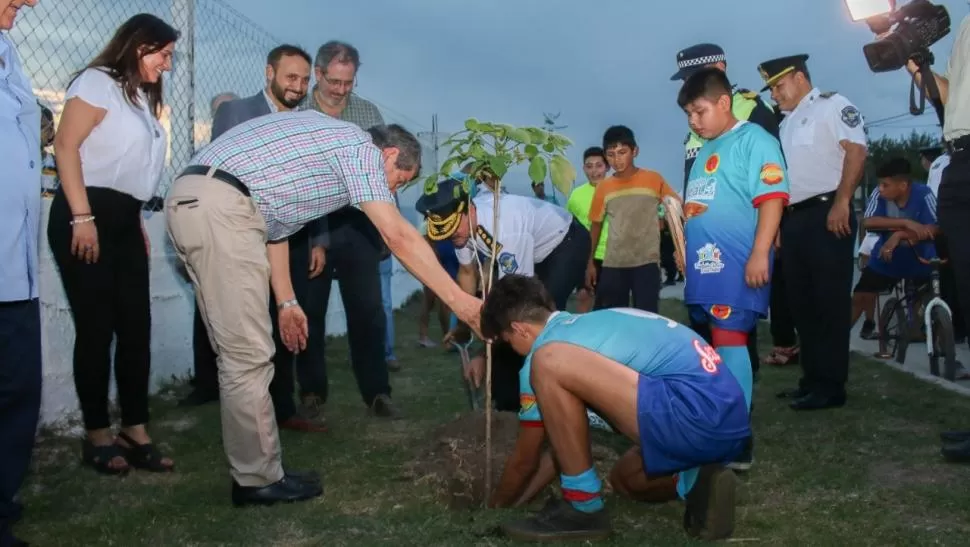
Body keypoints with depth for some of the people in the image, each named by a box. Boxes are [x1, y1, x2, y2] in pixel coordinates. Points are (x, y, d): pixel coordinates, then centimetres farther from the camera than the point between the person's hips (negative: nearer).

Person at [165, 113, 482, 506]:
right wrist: (458, 299, -5)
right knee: (250, 356, -4)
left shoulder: (325, 137, 27)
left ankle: (254, 470, 21)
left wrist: (286, 301, 25)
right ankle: (259, 480, 7)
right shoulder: (361, 146, 1)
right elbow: (399, 238, -8)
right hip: (219, 208, -10)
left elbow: (273, 217, 26)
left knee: (238, 355, 13)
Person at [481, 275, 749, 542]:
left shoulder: (548, 351, 0)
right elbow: (565, 434, 36)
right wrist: (522, 496, 45)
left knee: (549, 365, -15)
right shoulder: (591, 323, 25)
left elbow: (525, 460, 12)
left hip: (696, 411, -10)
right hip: (728, 413, 10)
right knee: (623, 478, 33)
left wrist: (495, 505, 31)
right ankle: (696, 484, 4)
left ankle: (583, 508, -4)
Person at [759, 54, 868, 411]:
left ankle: (831, 386, -2)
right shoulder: (786, 124, 24)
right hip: (793, 219, 9)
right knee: (802, 302, 10)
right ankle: (812, 380, 18)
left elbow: (856, 150, -13)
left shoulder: (832, 105, 0)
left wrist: (841, 203, -20)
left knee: (829, 302, -6)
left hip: (826, 213, -9)